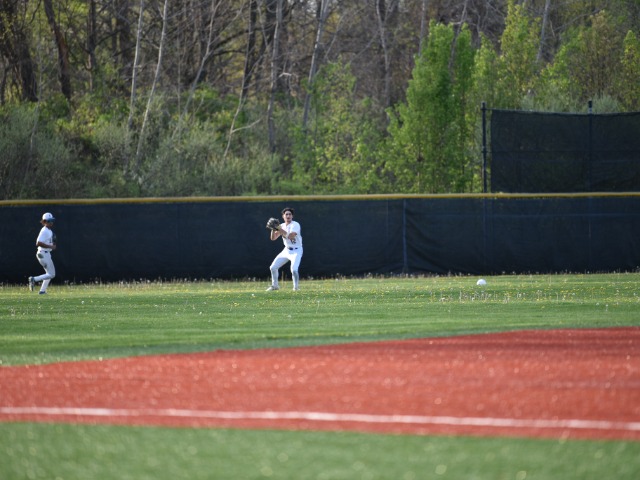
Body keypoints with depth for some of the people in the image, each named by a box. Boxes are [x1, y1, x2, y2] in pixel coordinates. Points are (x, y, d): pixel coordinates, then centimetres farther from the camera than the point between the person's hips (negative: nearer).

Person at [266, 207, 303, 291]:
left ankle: (296, 287, -7)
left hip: (296, 250, -7)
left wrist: (280, 229, -28)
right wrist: (273, 229, -14)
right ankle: (275, 285, 24)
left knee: (294, 269, -27)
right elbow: (273, 238, 4)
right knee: (273, 267, 6)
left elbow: (290, 236, -30)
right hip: (286, 250, 7)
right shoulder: (282, 226, 5)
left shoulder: (295, 225, -15)